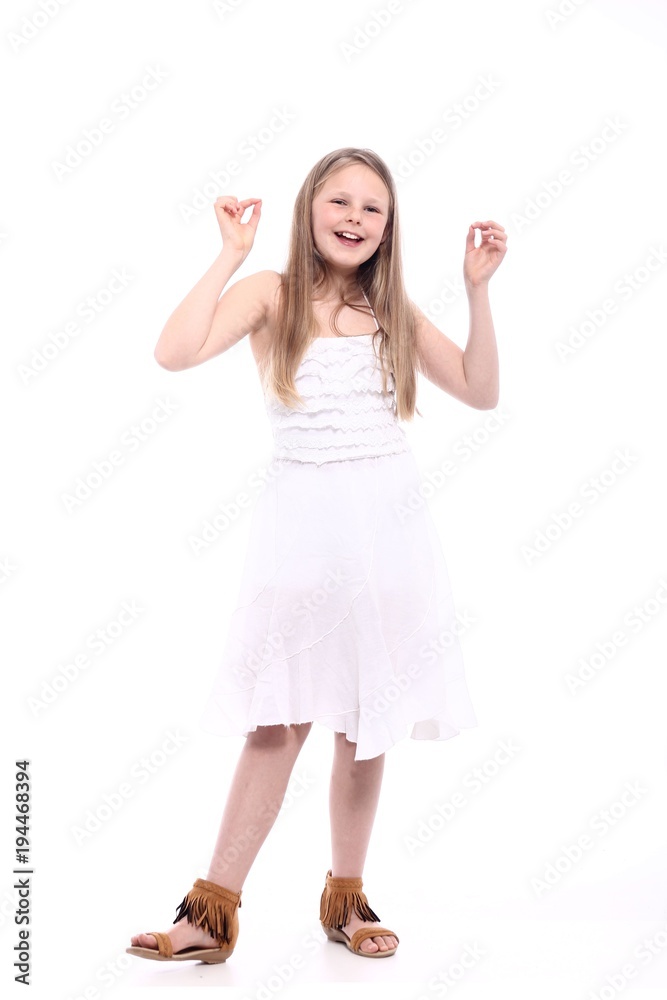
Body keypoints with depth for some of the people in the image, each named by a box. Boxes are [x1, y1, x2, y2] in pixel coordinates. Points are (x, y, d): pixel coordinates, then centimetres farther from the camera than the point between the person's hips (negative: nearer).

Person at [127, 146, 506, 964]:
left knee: (369, 719, 9)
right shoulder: (273, 292, -1)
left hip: (389, 522, 4)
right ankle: (212, 910, 9)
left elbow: (481, 391, 7)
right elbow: (174, 353, -17)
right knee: (283, 719, -4)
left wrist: (478, 288, 1)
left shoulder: (393, 308, 10)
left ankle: (345, 897, 25)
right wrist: (231, 254, -12)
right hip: (303, 522, -3)